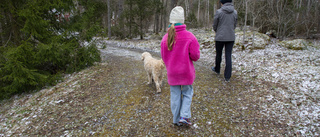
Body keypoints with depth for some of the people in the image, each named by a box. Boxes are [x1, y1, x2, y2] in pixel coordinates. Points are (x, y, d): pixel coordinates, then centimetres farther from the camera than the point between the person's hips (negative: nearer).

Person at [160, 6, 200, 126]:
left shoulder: (165, 38, -8)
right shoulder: (190, 37, -16)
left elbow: (164, 57, 1)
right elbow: (195, 56, -13)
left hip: (172, 73, 3)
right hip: (186, 72, -2)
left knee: (175, 95, 14)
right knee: (187, 93, 18)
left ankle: (176, 120, 25)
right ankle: (184, 116, 11)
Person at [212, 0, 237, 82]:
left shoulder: (219, 12, -10)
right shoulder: (235, 12, 2)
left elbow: (214, 26, -1)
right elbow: (234, 25, 10)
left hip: (220, 37, -3)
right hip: (231, 37, 3)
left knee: (218, 54, 17)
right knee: (228, 56, 4)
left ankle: (217, 70, 39)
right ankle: (227, 77, 6)